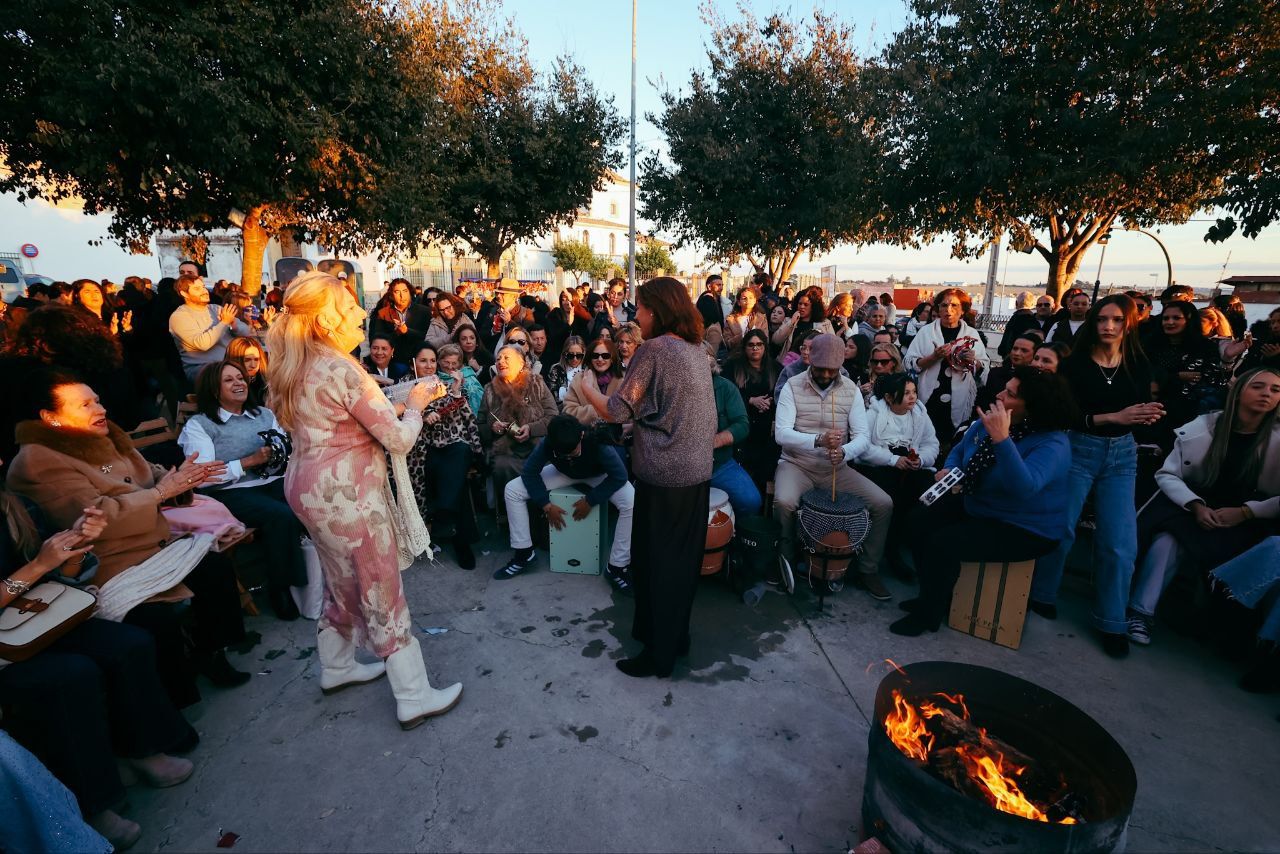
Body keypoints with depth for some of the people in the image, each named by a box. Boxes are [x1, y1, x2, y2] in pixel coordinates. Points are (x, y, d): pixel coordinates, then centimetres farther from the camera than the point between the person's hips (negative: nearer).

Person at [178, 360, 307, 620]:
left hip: (274, 482, 4)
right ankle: (279, 589, -14)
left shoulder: (264, 413, 22)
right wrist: (250, 461, -13)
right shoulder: (199, 424, 7)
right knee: (283, 515, -34)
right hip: (231, 492, -4)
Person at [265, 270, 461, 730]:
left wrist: (397, 402, 9)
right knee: (382, 595, 1)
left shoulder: (297, 367, 7)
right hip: (345, 494, -9)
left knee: (342, 584, 25)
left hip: (308, 486, 9)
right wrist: (415, 405, -1)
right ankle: (414, 698, 13)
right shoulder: (343, 369, -21)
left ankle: (336, 668, 43)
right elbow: (399, 440, -20)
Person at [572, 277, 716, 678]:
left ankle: (659, 653, 20)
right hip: (698, 470, 8)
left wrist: (587, 389, 3)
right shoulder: (697, 348, 10)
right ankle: (676, 634, 36)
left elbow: (618, 412, -12)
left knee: (656, 562, 6)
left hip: (663, 473, -8)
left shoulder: (653, 349, -14)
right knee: (684, 558, 18)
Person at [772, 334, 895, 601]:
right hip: (797, 464, -3)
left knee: (883, 504, -12)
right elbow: (781, 434, -18)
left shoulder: (851, 389, 1)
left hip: (836, 468, 3)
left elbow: (862, 436, -5)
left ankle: (868, 570, 10)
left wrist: (844, 452, -28)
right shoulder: (792, 386, -8)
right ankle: (785, 561, -4)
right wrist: (818, 441, -35)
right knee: (784, 502, -34)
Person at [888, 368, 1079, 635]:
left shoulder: (1052, 444, -25)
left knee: (943, 543, -23)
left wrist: (1001, 438, -46)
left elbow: (1023, 489, -41)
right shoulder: (988, 421, -2)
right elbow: (959, 450, 14)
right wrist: (949, 469, -8)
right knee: (921, 521, -1)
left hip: (1025, 530, -8)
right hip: (977, 507, 9)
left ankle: (929, 615, 0)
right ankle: (932, 596, 14)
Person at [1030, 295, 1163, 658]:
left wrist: (1150, 416, -15)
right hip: (1078, 450, -3)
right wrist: (1111, 417, -24)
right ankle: (1041, 595, 25)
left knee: (1120, 543, 0)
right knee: (1060, 528, 4)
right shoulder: (1075, 363, -8)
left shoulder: (1139, 365, 3)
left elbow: (1141, 411, 7)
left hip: (1122, 455, 3)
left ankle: (1111, 621, 15)